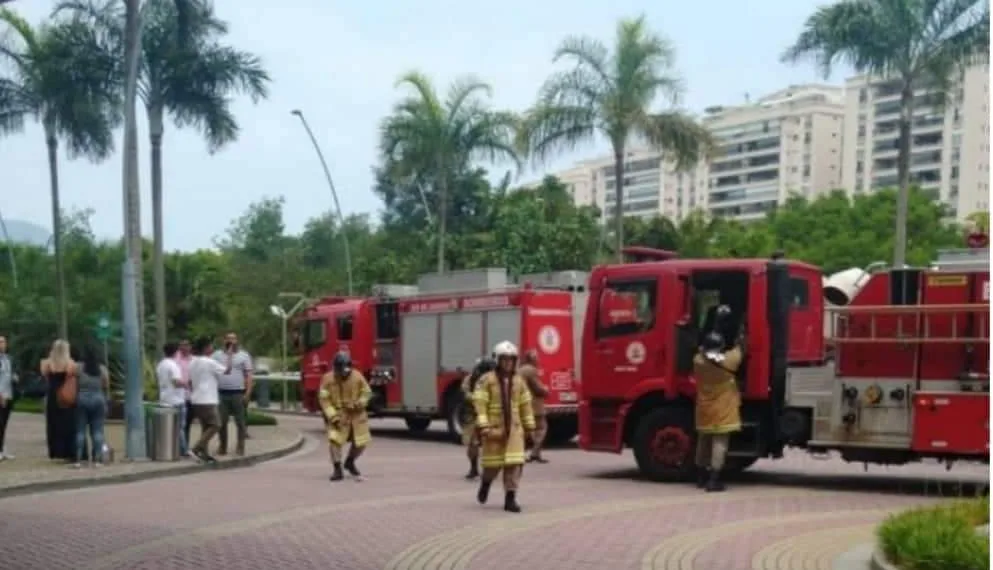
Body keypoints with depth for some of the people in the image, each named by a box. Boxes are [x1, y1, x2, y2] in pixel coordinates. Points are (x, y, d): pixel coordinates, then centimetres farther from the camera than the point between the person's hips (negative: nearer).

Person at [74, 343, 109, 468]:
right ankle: (97, 459, 0)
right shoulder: (102, 369, 1)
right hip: (98, 400, 1)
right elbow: (106, 387, 5)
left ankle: (78, 460, 0)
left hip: (82, 399, -1)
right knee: (97, 431, 3)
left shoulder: (78, 368, -4)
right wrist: (105, 400, 19)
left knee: (80, 431, 3)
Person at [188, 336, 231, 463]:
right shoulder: (209, 362, -13)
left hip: (196, 399, 9)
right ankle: (197, 449, -13)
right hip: (207, 400, -9)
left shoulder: (193, 362, 11)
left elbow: (190, 381, 15)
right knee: (215, 425, -6)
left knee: (206, 426, 14)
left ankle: (203, 453, 11)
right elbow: (227, 371, -5)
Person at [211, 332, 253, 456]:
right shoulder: (217, 355, 11)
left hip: (239, 393, -2)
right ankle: (222, 446, 12)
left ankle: (240, 446, 6)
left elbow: (248, 375, 1)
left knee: (240, 421, -1)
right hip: (221, 393, 2)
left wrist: (248, 393, -9)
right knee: (221, 422, 3)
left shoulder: (244, 356, 5)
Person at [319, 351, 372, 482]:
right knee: (334, 439, -19)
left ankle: (350, 462, 34)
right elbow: (324, 399, -8)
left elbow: (367, 392, 3)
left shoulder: (357, 376, -8)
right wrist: (332, 415, -17)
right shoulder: (328, 379, -11)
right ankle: (337, 470, -6)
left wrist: (360, 403, -16)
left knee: (361, 441, 5)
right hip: (338, 415, -2)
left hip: (356, 415, 2)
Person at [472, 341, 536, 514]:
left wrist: (529, 427, 12)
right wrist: (483, 427, -19)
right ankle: (486, 483, 38)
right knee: (493, 463, 6)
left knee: (514, 464, -5)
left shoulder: (519, 381, 7)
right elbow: (480, 405, -11)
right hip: (494, 428, -3)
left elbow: (526, 406, 12)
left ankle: (510, 499, 0)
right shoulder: (487, 380, -6)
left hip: (514, 429, 3)